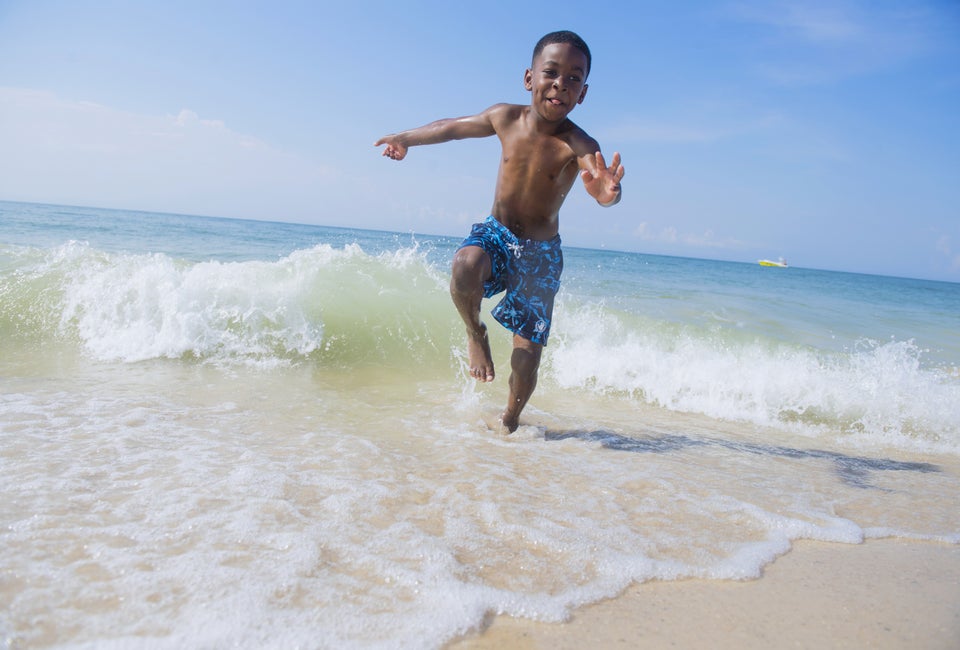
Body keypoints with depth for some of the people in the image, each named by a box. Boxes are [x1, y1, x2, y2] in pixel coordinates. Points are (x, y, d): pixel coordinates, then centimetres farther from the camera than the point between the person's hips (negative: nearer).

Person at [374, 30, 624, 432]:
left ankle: (510, 420, 25)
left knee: (527, 355, -4)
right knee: (465, 265, -36)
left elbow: (599, 180, -43)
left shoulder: (578, 145, -21)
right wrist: (406, 138, 23)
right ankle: (475, 333, -4)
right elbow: (454, 127, 10)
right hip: (495, 233, 2)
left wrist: (607, 191, -68)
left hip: (541, 252, -2)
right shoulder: (506, 118, -9)